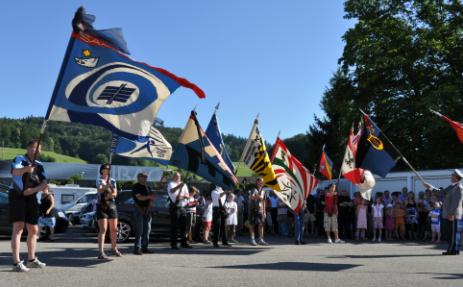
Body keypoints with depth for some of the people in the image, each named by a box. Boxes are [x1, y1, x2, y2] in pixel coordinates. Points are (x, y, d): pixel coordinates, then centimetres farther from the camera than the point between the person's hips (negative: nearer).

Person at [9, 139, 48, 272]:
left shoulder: (39, 165, 11)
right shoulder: (19, 159, -6)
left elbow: (45, 185, 2)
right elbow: (15, 172, -30)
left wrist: (33, 190, -17)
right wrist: (25, 169, -52)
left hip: (31, 198, 7)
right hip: (17, 196, -7)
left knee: (33, 230, 13)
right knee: (18, 228, -15)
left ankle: (31, 260, 28)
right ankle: (16, 263, -15)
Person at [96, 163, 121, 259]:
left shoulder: (113, 180, 11)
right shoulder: (99, 180, -3)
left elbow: (115, 193, 3)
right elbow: (100, 191, -21)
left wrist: (109, 195, -18)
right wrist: (106, 186, -41)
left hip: (112, 206, 5)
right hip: (101, 206, -5)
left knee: (114, 229, 11)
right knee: (103, 229, -14)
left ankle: (114, 248, 29)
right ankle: (101, 252, -17)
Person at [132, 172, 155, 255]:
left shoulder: (148, 187, 16)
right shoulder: (136, 187, -4)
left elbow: (151, 198, 15)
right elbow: (139, 198, -15)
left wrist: (148, 207, 2)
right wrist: (149, 197, -12)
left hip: (147, 210, 7)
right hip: (139, 209, -7)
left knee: (147, 229, 5)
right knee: (139, 230, -10)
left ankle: (144, 247, 11)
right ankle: (137, 248, -9)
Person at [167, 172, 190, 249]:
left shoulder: (183, 185, 18)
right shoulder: (171, 184, 0)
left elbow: (187, 195, 13)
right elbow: (172, 190, -23)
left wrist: (183, 196, -8)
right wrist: (179, 186, -37)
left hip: (182, 207, 6)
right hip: (175, 207, -6)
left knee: (183, 226, 8)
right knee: (174, 226, -5)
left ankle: (183, 243, 16)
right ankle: (173, 244, -2)